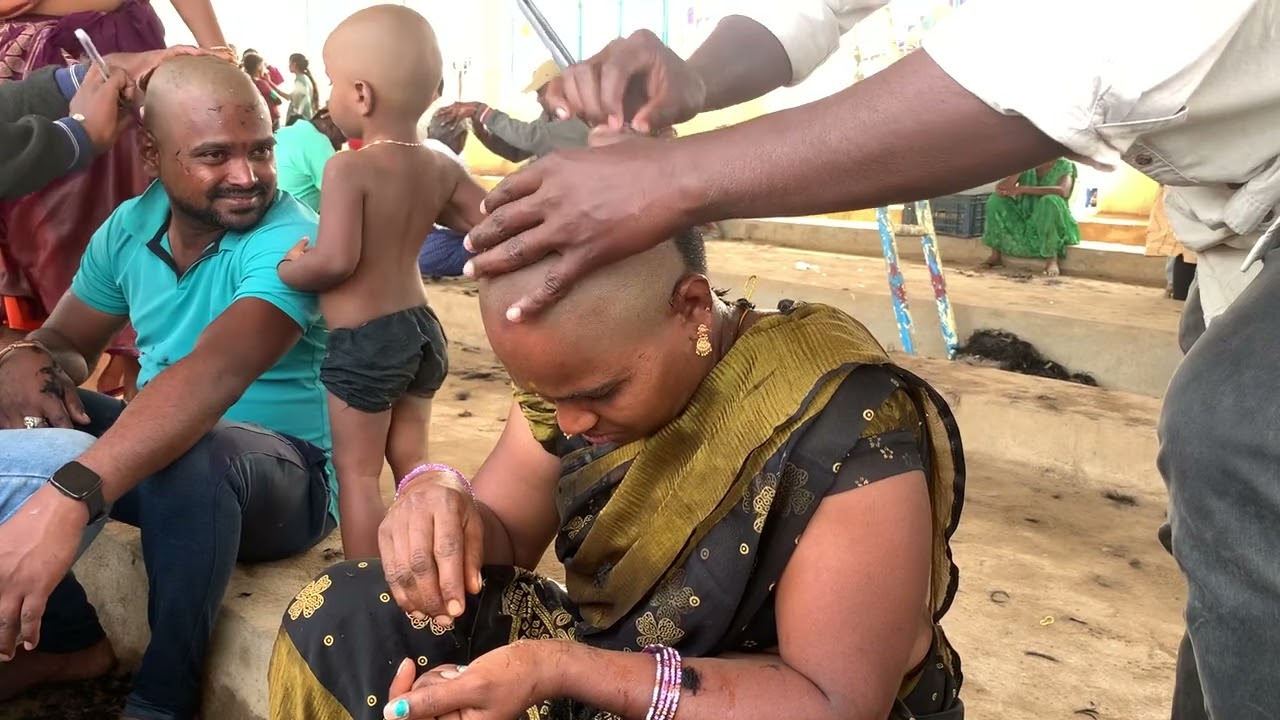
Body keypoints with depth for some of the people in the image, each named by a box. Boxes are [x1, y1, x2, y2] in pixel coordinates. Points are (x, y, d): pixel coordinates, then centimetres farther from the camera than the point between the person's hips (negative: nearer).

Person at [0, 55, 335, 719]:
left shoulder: (289, 241, -24)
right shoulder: (130, 226, -1)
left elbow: (215, 372, -40)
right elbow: (67, 340, 10)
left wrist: (67, 497, -54)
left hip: (287, 474, -6)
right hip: (160, 448, 7)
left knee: (188, 461, -38)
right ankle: (66, 636, 8)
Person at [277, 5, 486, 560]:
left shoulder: (349, 168, -19)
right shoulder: (441, 169, 1)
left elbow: (335, 261, -28)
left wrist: (287, 269, -7)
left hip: (363, 342, -7)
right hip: (421, 328, 7)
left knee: (357, 472, 7)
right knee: (413, 462, 20)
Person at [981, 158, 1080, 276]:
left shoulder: (1064, 166, -7)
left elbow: (1063, 191, -29)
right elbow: (1000, 189, -10)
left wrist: (1022, 189, -28)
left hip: (1054, 225, -4)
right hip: (1025, 224, 4)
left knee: (1050, 200, -34)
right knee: (997, 198, -11)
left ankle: (1051, 258, -27)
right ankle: (996, 255, -8)